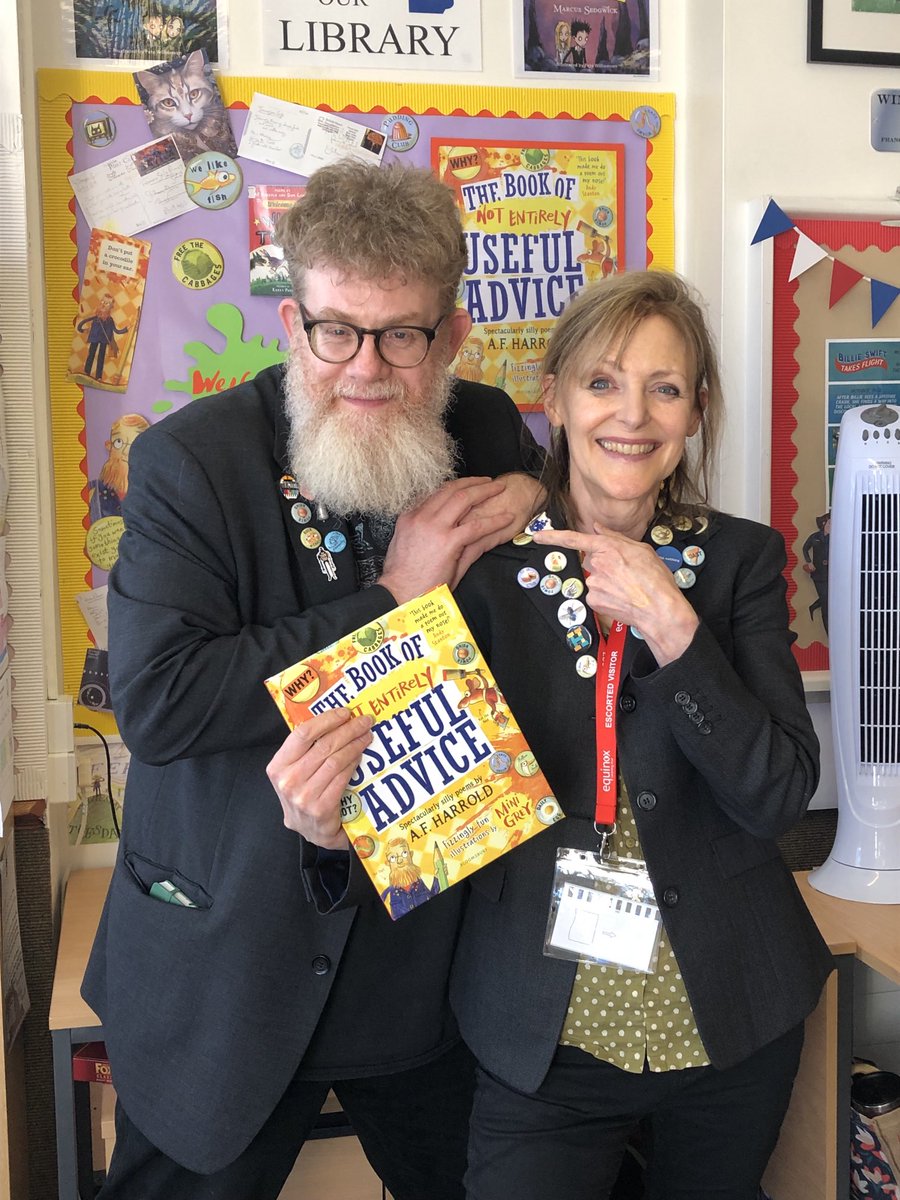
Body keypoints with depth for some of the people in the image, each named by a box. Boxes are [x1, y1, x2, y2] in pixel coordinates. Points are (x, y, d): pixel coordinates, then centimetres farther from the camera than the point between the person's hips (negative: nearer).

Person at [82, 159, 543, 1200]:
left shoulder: (487, 434, -3)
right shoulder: (189, 460, -16)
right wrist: (388, 599, -24)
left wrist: (536, 497, -12)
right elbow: (154, 701, -25)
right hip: (226, 970, -3)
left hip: (429, 954, 4)